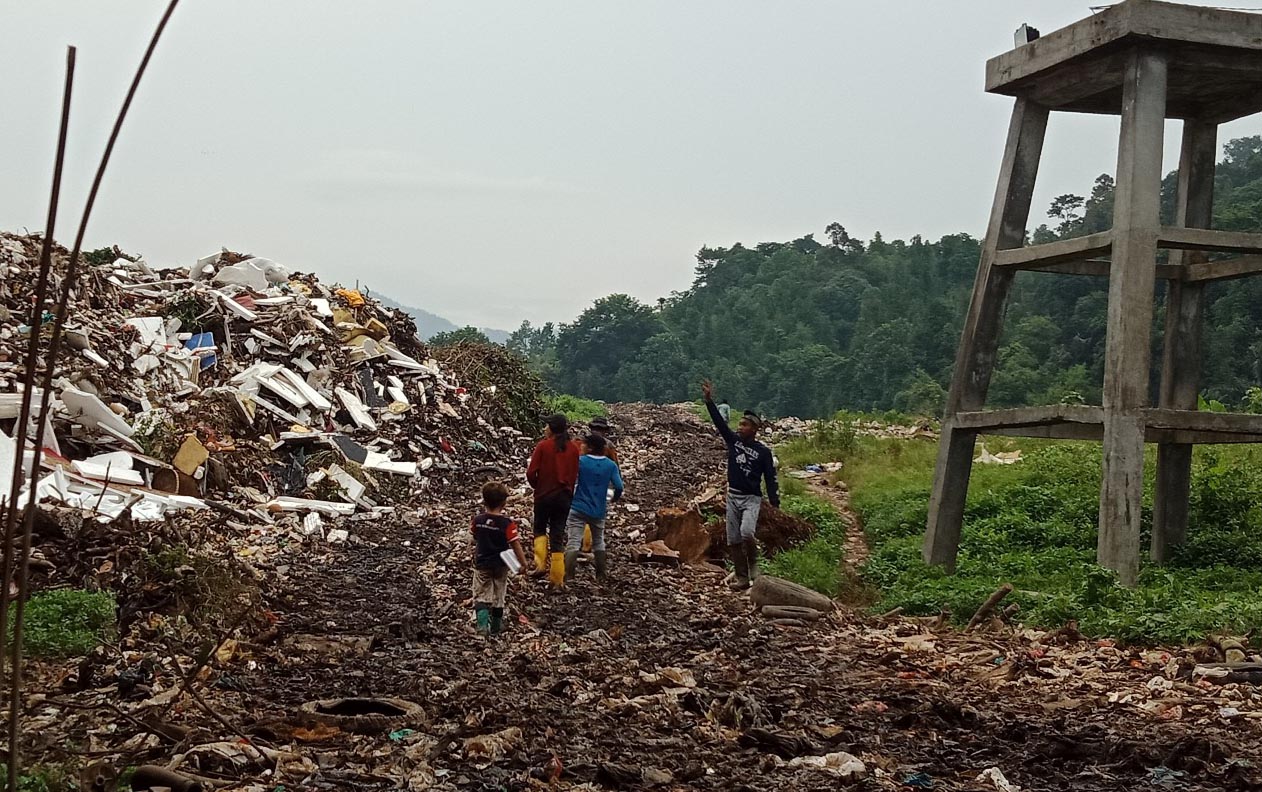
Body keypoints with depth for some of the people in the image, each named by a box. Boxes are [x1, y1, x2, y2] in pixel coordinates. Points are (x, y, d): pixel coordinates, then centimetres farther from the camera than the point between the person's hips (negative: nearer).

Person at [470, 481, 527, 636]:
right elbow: (515, 544, -16)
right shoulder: (507, 523, -17)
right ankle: (496, 627, 26)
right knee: (498, 597, 16)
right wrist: (523, 563, -9)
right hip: (500, 565, -1)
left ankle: (482, 623, -20)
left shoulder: (477, 520, -7)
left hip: (481, 564, 1)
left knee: (481, 595, 4)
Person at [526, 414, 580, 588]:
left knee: (540, 529, 20)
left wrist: (537, 486, 7)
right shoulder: (574, 448, -1)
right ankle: (557, 578, 5)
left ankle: (540, 562, 0)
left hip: (544, 495, -2)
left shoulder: (543, 446, -10)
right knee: (558, 534, 8)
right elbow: (576, 474, 0)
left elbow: (531, 472, -12)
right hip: (564, 496, 2)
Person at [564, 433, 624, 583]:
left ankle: (568, 575, -13)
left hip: (579, 508, -3)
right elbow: (619, 486, -5)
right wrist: (615, 498, 15)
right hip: (599, 510, 4)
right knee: (599, 541, 20)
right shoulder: (611, 465, -2)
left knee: (574, 542, -6)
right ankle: (601, 574, 24)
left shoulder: (581, 461, -10)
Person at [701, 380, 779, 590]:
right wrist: (709, 401, -12)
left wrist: (774, 503, -15)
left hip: (751, 498, -5)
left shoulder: (763, 452, -6)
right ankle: (742, 578, 11)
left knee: (746, 532, -26)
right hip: (733, 496, 5)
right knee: (733, 540, 4)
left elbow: (770, 478, -8)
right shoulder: (733, 440, 4)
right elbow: (719, 421, -2)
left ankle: (753, 565, 0)